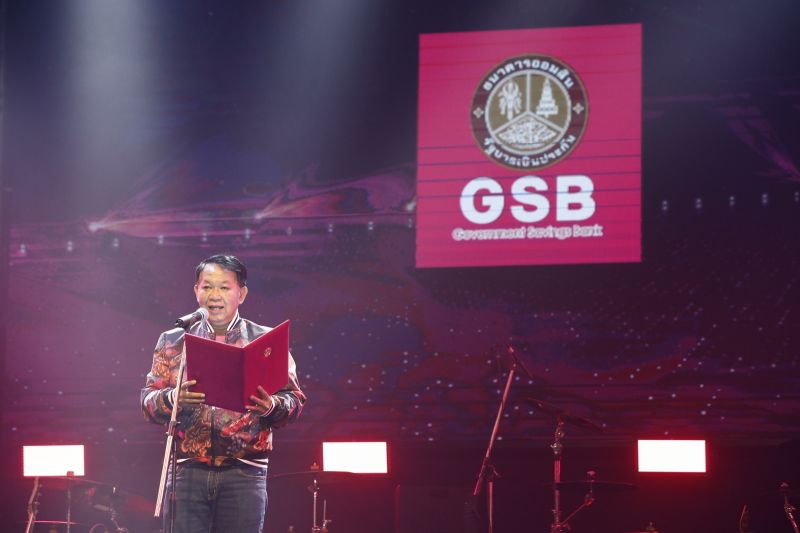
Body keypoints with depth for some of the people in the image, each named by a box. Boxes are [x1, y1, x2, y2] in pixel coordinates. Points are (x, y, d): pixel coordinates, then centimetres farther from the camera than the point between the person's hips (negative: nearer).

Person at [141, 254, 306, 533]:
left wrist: (272, 406, -16)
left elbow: (295, 400, 7)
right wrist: (173, 398, -15)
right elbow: (148, 401, 8)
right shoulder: (173, 342, 12)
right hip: (186, 471, 1)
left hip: (244, 474, -1)